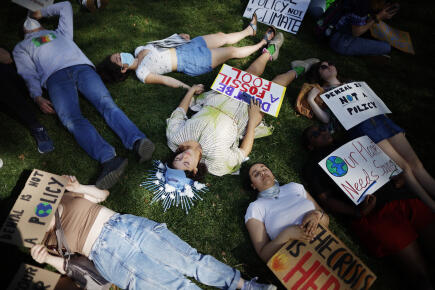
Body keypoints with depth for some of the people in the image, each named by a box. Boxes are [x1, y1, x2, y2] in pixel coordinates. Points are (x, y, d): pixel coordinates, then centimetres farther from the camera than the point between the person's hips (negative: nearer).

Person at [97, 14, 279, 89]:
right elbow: (166, 80, -22)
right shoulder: (142, 73, -17)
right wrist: (189, 89, -29)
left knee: (222, 37, 11)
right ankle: (262, 44, 18)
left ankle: (250, 30, 38)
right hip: (190, 63, -7)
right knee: (231, 51, -5)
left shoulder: (138, 50, 6)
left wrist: (181, 36, 8)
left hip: (185, 46, 7)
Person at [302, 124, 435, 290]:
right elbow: (326, 199, -1)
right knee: (420, 275, -11)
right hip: (372, 214, -5)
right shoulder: (312, 166, 8)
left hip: (400, 197, 5)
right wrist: (356, 212, -16)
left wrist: (397, 176, 4)